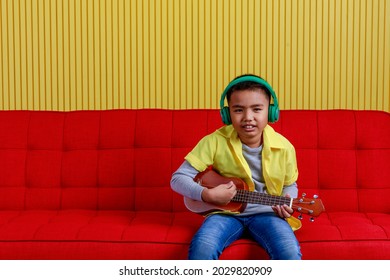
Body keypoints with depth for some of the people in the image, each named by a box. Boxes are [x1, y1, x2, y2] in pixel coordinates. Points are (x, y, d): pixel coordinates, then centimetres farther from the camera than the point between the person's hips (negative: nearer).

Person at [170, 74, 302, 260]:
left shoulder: (283, 147, -6)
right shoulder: (215, 142, -12)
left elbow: (290, 185, 12)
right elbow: (178, 179, -8)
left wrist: (287, 205, -11)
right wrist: (207, 194, -25)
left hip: (265, 213, 1)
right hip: (226, 211, -1)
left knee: (290, 253, -28)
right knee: (202, 248, -32)